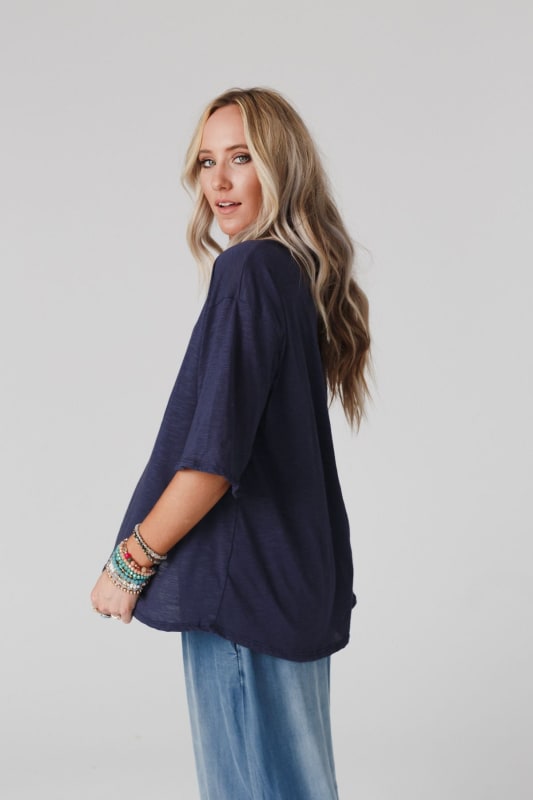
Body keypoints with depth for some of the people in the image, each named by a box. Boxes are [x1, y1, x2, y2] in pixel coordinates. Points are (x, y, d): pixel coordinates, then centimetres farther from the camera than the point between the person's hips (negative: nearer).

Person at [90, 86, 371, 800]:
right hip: (300, 573, 9)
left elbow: (214, 455, -23)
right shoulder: (302, 271, 9)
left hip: (243, 580, -9)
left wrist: (131, 561, -13)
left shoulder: (248, 270, -18)